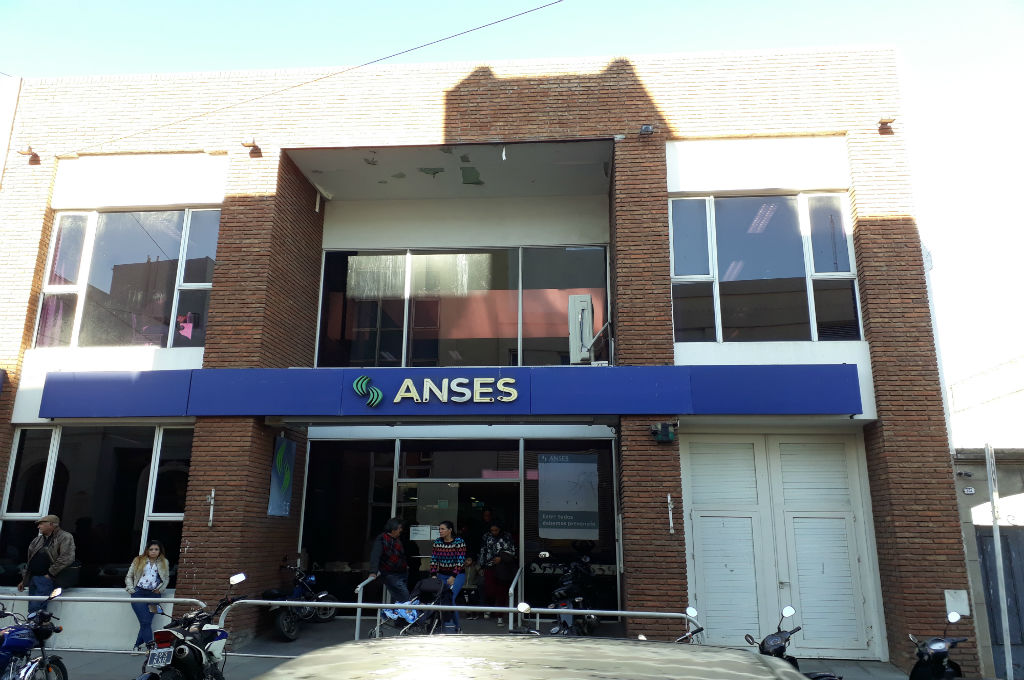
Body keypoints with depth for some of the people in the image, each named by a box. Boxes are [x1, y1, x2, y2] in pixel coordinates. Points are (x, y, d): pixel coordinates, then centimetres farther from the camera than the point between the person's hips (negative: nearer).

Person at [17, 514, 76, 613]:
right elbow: (29, 561, 26)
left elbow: (67, 558, -17)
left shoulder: (65, 537, -5)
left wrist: (50, 573, -16)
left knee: (35, 608, -17)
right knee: (32, 609, 5)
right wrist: (24, 579, 19)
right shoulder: (38, 540, 21)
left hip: (46, 579, -8)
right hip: (32, 578, 8)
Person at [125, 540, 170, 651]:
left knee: (146, 622, -4)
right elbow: (129, 576, 14)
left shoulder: (164, 563, 13)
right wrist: (131, 589, 2)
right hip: (139, 593, -2)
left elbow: (166, 578, 18)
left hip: (153, 595, 2)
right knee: (145, 622, -12)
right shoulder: (139, 561, 10)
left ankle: (137, 647, 6)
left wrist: (160, 589, 3)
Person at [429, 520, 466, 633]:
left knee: (449, 598, -19)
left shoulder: (459, 542, -11)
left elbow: (461, 561, -13)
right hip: (442, 575, 5)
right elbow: (433, 560, 3)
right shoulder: (437, 542, 3)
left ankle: (455, 627, -7)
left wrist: (453, 577, -18)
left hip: (457, 575, -5)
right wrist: (433, 575, -8)